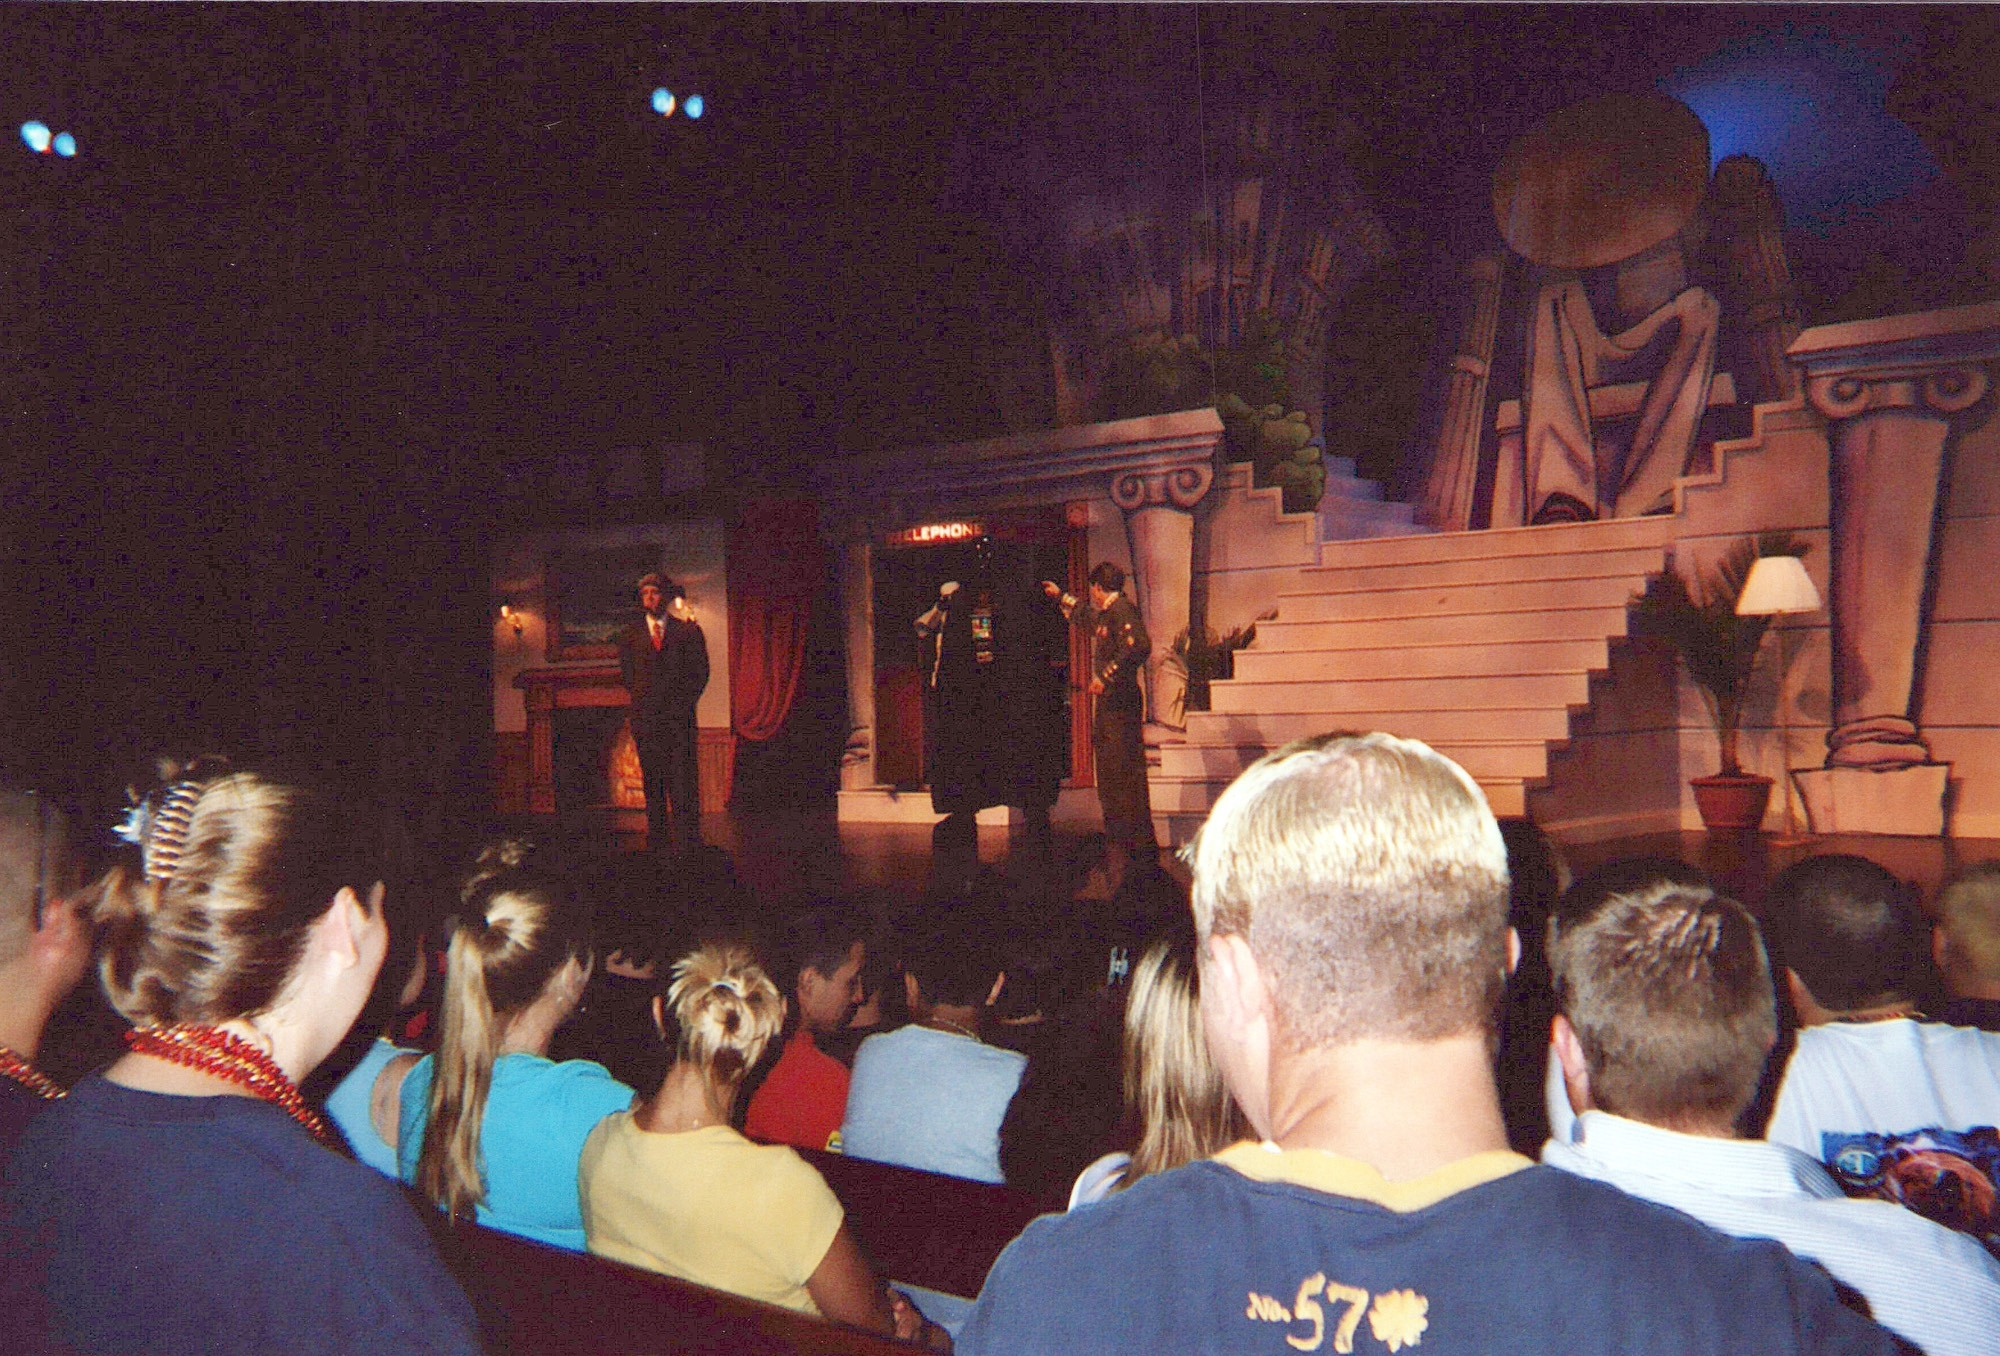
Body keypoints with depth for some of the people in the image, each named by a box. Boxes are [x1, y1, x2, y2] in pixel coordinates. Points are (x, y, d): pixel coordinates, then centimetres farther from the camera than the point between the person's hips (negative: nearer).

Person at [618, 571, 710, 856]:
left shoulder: (687, 631, 8)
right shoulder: (631, 635, 13)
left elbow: (700, 670, 7)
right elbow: (627, 674, 15)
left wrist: (684, 702, 1)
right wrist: (643, 701, 5)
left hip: (679, 716, -2)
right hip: (646, 717, 2)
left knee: (683, 779, -6)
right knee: (653, 783, 3)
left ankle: (687, 843, -4)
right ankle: (658, 842, 7)